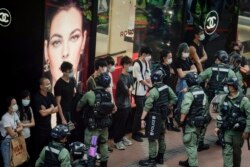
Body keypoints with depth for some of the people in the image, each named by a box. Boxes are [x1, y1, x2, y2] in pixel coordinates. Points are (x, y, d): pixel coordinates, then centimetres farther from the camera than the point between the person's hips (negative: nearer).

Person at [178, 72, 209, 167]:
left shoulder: (189, 94, -20)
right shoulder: (203, 92, 8)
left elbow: (184, 110, -24)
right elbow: (206, 107, 15)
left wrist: (181, 121, -16)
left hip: (191, 123, -9)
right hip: (200, 122, 9)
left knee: (190, 144, -3)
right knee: (194, 143, 20)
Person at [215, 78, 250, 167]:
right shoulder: (224, 98, 3)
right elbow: (220, 113, 11)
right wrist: (218, 126, 7)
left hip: (238, 131, -2)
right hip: (226, 130, 2)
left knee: (237, 151, 13)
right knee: (226, 151, -3)